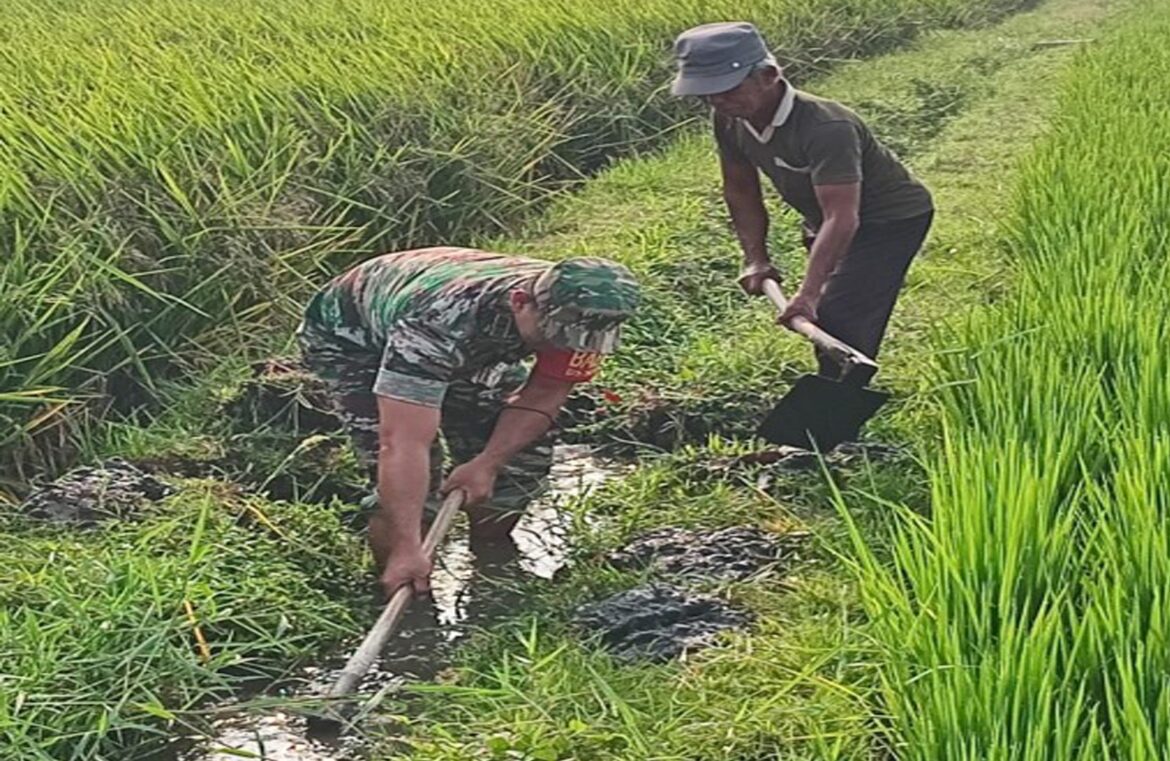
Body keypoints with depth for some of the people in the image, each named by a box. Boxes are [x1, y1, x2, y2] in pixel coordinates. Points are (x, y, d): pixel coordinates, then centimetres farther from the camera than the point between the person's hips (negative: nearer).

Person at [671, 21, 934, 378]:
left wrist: (808, 292, -52)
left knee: (838, 319, -23)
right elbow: (741, 190, 2)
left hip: (891, 218, -8)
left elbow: (842, 218, -44)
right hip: (823, 220, 8)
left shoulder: (825, 127, -38)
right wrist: (755, 259, -7)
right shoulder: (729, 120, -14)